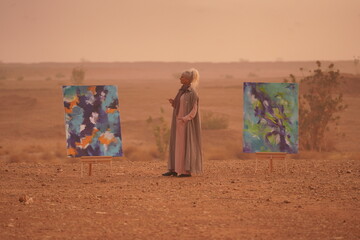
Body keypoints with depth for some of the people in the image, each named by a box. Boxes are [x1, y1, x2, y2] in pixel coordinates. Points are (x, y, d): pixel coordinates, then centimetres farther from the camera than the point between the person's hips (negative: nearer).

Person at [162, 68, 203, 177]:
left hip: (187, 122, -9)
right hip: (179, 121, 9)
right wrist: (173, 102, 0)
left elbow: (194, 109, -15)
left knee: (186, 144, -6)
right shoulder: (182, 90, 13)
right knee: (176, 144, 9)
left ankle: (188, 171, -1)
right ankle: (175, 169, 13)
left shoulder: (192, 92, -14)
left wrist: (185, 119, -28)